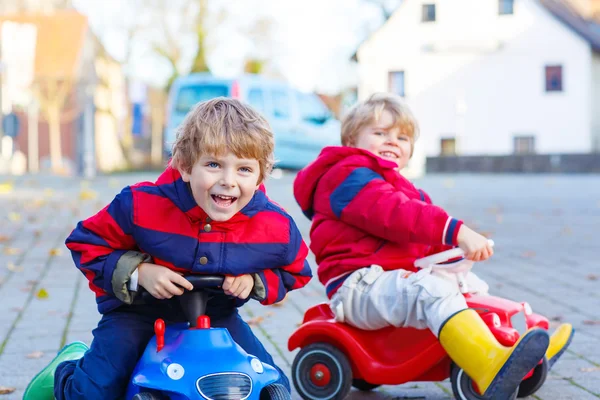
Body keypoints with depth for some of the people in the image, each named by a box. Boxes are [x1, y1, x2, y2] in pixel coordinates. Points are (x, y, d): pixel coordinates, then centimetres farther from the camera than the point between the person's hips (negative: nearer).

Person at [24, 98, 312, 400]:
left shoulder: (277, 228, -21)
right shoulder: (142, 205, -26)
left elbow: (294, 273, 1)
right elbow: (87, 243, -12)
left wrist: (255, 280, -20)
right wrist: (138, 272, -27)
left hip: (216, 315, 3)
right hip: (138, 310, -2)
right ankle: (64, 372, 25)